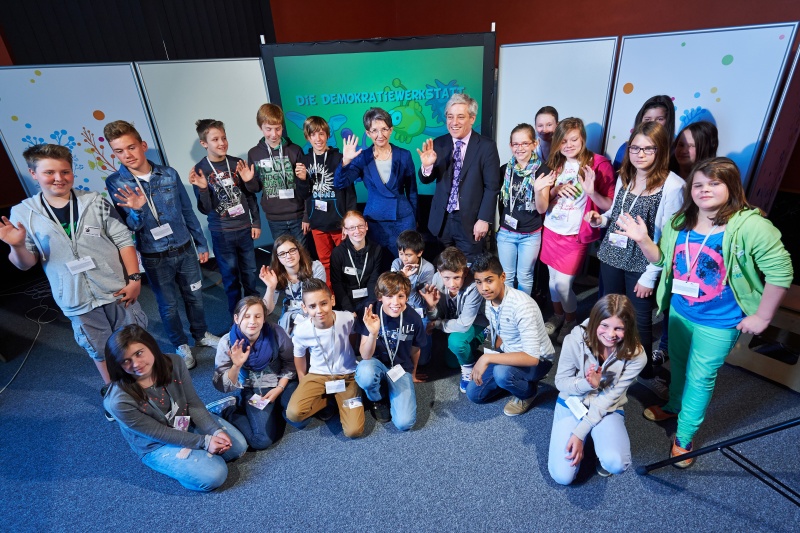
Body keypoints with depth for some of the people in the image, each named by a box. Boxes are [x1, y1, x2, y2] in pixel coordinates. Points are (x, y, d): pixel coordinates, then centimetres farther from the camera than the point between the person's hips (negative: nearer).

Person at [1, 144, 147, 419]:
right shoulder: (23, 213, -2)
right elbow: (26, 264, 2)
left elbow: (124, 240, -4)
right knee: (100, 351, 16)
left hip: (118, 290, -1)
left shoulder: (95, 202, -5)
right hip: (78, 301, 1)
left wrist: (134, 278, -10)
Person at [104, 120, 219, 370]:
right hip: (155, 258, -1)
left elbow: (187, 211, 4)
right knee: (168, 305, 12)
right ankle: (181, 345, 33)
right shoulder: (115, 183, -8)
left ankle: (201, 334, 39)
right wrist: (136, 210, -34)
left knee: (195, 296, 16)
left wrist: (201, 244, 7)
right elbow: (130, 226, -11)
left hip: (185, 249, 2)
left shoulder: (169, 173, -5)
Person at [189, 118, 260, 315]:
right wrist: (202, 189, -24)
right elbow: (205, 209, -7)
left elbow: (250, 196, 8)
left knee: (251, 273, 12)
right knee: (230, 276, 8)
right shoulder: (200, 170, -7)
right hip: (221, 232, -2)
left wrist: (256, 222, 7)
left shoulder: (237, 163, -1)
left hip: (245, 228, 2)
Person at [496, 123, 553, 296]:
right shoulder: (505, 169, -3)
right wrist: (498, 224, -5)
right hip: (506, 232, 3)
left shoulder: (543, 171, -11)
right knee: (506, 275, 15)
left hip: (531, 235, -2)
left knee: (525, 277, 13)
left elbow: (542, 209, -12)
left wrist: (539, 190, -31)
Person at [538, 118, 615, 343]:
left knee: (563, 284, -2)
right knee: (553, 278, 14)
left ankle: (571, 321, 25)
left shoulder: (599, 164, -10)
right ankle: (557, 315, 37)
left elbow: (611, 206, -11)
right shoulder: (554, 165, 3)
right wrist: (539, 190, -22)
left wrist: (592, 192, -29)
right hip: (551, 231, 4)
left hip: (575, 235, -4)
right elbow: (541, 208, -2)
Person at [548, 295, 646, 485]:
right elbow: (561, 382, -10)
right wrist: (587, 384, -32)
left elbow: (608, 398, -18)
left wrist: (580, 433, -20)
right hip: (572, 403, 0)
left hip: (608, 409, 0)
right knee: (562, 476, -9)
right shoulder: (575, 340, -23)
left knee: (615, 463, -29)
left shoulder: (636, 356, -21)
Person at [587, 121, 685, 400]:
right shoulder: (624, 177, 6)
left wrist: (650, 275, -14)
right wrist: (601, 219, -4)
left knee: (640, 320, 8)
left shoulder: (672, 185, -13)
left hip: (641, 265, -5)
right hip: (611, 257, 5)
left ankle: (645, 372, 31)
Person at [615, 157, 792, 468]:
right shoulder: (680, 223, -3)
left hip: (719, 323, -5)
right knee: (678, 363, 23)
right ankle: (675, 406, 50)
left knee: (700, 377, 9)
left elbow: (781, 272, -17)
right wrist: (643, 239, -11)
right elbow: (662, 260, 7)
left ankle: (684, 437, 28)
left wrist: (762, 317, -14)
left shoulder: (750, 226, -21)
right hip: (679, 311, 5)